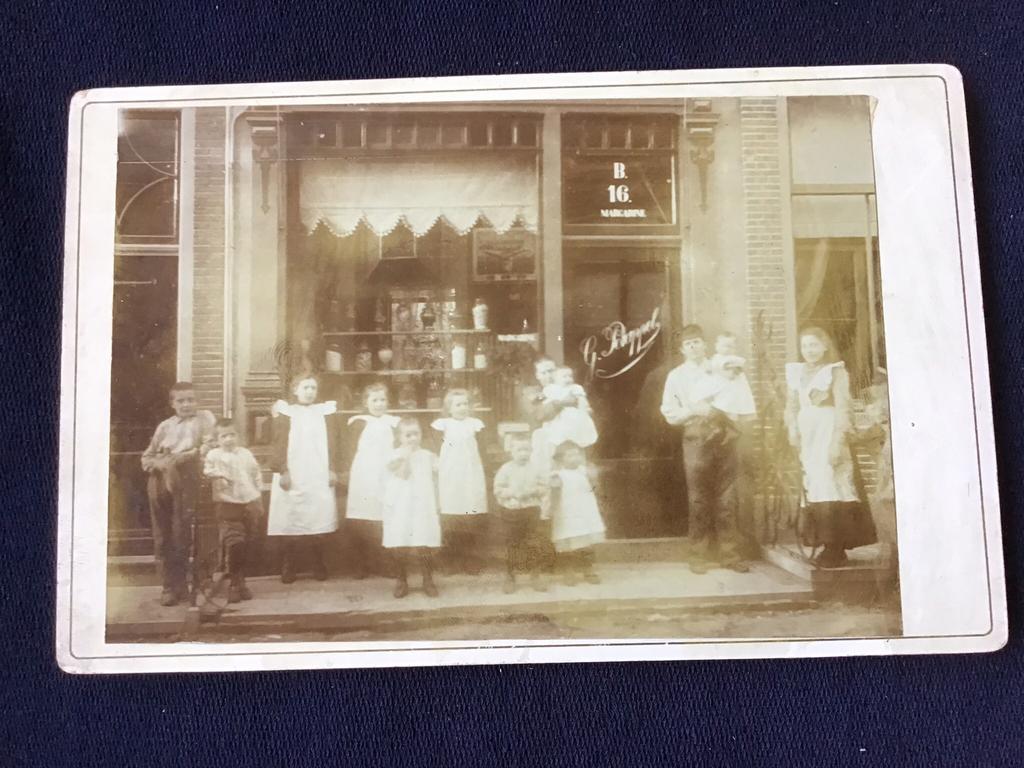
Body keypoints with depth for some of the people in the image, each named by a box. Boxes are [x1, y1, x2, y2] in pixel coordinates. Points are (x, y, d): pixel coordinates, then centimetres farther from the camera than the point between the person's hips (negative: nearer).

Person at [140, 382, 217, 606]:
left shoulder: (205, 418, 12)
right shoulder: (164, 426, 24)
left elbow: (207, 448, -2)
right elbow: (147, 456, 20)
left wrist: (175, 460, -9)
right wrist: (156, 463, -2)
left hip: (185, 480, -4)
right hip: (159, 481, 4)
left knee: (180, 534, -5)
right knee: (162, 535, 3)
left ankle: (177, 585, 5)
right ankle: (169, 584, 10)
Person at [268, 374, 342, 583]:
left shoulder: (326, 411, 12)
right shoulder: (285, 412, 7)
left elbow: (333, 442, 8)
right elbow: (279, 443, 0)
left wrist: (333, 469, 0)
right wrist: (282, 471, -9)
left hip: (320, 477, 1)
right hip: (292, 477, -1)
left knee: (319, 520, -1)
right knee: (291, 521, -1)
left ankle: (318, 566, 11)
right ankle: (288, 568, 9)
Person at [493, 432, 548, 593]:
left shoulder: (535, 468, 2)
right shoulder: (505, 469, -6)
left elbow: (544, 487, 4)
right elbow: (497, 490, -8)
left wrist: (534, 490, -15)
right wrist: (513, 493, -19)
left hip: (532, 510, 2)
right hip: (511, 512, -2)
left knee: (532, 544, 6)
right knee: (512, 545, 7)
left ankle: (535, 576, 18)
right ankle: (510, 578, 19)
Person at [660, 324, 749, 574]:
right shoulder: (676, 376, 6)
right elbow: (669, 413, 0)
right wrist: (694, 410, -14)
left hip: (724, 436, 2)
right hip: (696, 439, -2)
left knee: (726, 499, 4)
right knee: (699, 500, -1)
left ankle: (729, 554, 12)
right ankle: (700, 556, 8)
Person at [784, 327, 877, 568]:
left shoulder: (836, 371, -1)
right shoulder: (795, 373, 15)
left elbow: (843, 409, -7)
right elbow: (791, 407, 16)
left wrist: (838, 441, -16)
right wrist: (792, 431, -1)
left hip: (829, 434, -5)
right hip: (806, 437, 5)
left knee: (831, 488, -11)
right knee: (814, 488, 2)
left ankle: (836, 549, -8)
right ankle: (828, 545, 7)